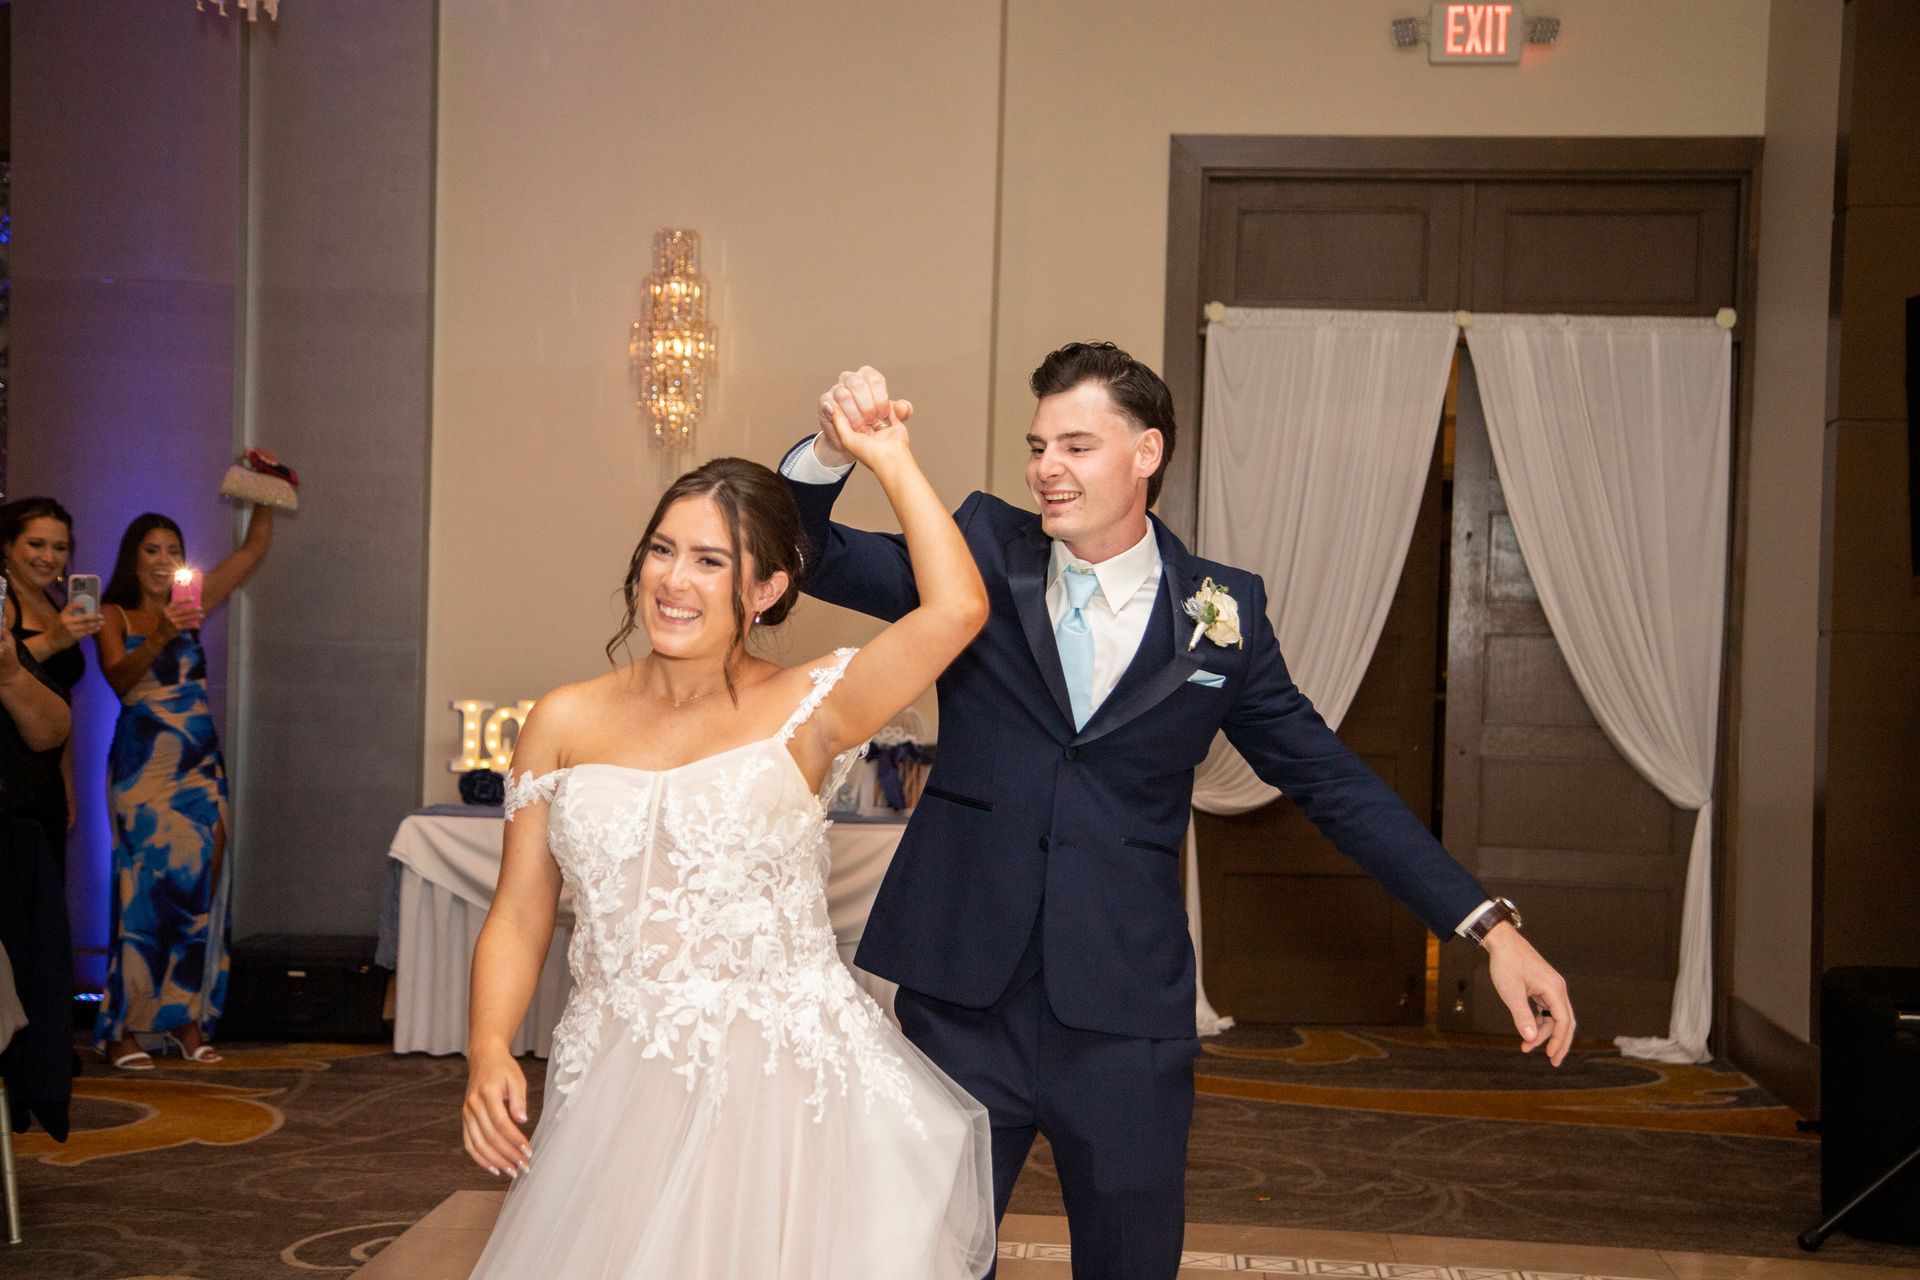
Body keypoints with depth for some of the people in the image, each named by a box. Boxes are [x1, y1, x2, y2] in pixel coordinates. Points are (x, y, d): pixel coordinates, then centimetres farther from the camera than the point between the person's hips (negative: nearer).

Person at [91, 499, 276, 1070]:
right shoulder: (114, 615, 2)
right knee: (143, 886, -8)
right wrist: (161, 637, -29)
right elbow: (119, 679, -15)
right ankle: (123, 1027, -3)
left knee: (198, 884, 2)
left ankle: (187, 1017, 9)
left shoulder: (194, 602, 12)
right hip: (142, 763, -4)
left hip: (199, 765, 4)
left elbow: (255, 548, 15)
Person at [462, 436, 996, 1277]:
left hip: (786, 1091, -2)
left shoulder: (804, 711, -2)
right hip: (616, 1101, 2)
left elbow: (956, 608, -15)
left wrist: (889, 459, -4)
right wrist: (489, 1050, -10)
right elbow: (519, 916, 6)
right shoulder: (566, 723, 6)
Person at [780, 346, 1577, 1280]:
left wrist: (1488, 926, -1)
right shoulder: (982, 553, 1)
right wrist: (833, 451, -20)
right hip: (962, 995, 0)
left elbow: (1326, 778, 4)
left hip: (1124, 1013, 0)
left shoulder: (1222, 612, 0)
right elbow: (811, 558, 2)